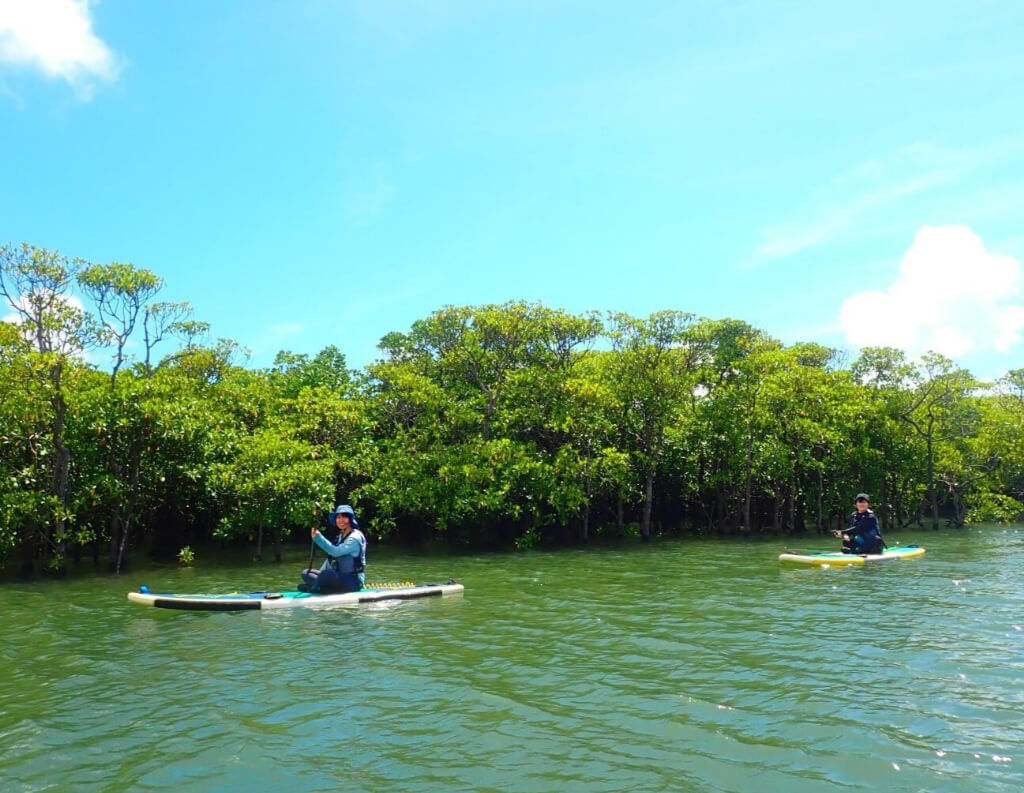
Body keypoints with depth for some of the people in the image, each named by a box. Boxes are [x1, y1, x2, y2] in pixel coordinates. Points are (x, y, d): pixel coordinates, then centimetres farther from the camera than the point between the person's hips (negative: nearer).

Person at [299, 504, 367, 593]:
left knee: (326, 574, -35)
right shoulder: (341, 536, 14)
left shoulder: (355, 537, -15)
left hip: (353, 581, -9)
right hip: (341, 577, 9)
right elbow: (331, 557, 18)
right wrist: (319, 576, 9)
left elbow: (335, 552, -29)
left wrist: (317, 537, -34)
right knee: (306, 573, 3)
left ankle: (312, 589, -8)